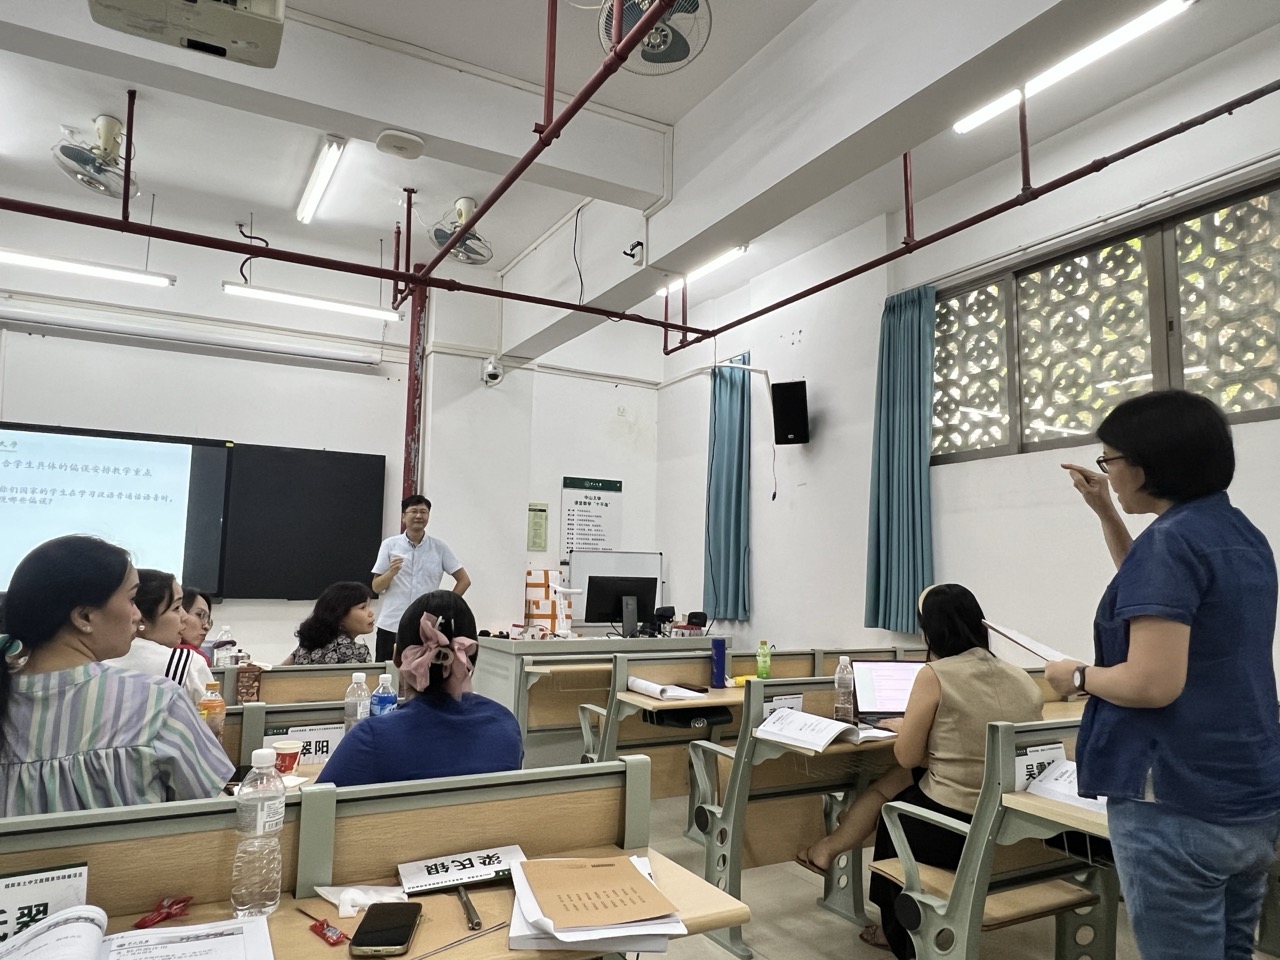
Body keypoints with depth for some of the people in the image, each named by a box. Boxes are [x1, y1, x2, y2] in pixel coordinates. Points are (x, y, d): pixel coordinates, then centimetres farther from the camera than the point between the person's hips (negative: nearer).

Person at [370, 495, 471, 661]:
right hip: (390, 626, 0)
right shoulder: (389, 545, 3)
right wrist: (391, 572, -16)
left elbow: (464, 580, 9)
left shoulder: (440, 547, 4)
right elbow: (376, 588, 3)